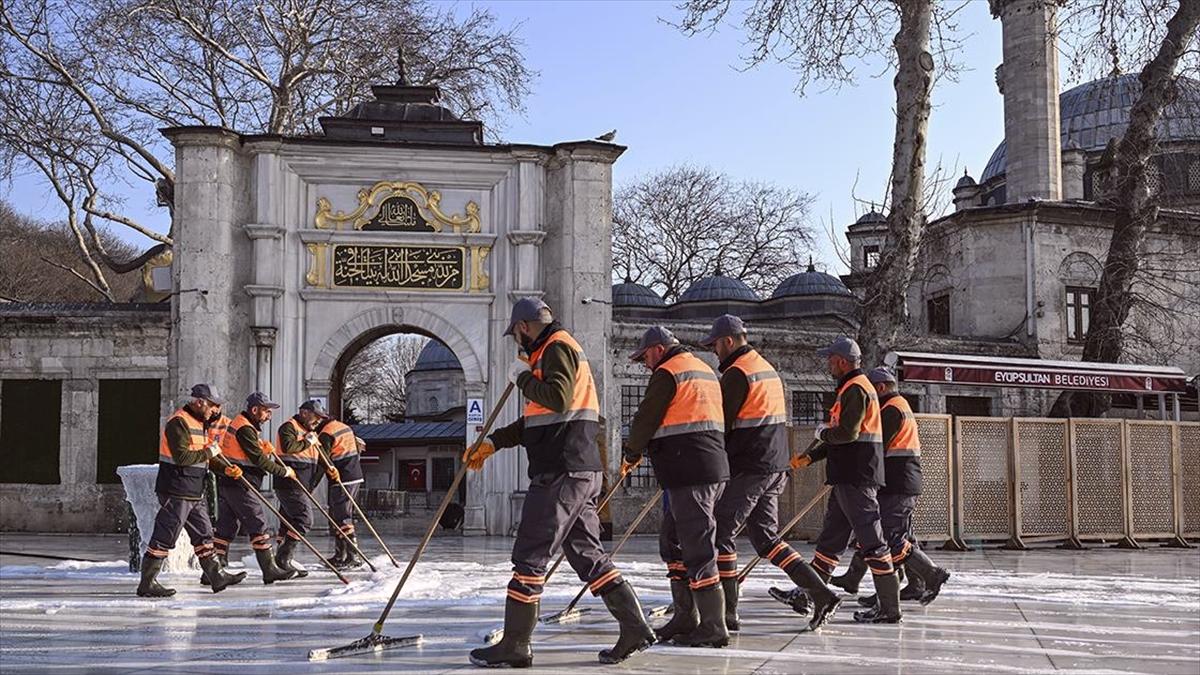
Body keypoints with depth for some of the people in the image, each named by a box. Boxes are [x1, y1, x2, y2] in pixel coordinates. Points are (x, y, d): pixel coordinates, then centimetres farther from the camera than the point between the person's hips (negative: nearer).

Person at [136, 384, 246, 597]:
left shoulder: (199, 423, 17)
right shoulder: (178, 422, -15)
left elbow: (203, 457, 24)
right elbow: (182, 457, -25)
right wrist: (208, 452, -14)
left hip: (194, 492, 10)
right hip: (176, 492, -10)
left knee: (203, 534, 14)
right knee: (164, 537, -5)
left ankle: (217, 576, 21)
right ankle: (147, 583, 0)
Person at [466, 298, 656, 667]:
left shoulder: (557, 347, -7)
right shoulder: (554, 351, 25)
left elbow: (557, 399, -25)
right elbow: (536, 420, 28)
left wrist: (522, 376, -9)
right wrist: (492, 443, 23)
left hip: (561, 473, -10)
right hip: (581, 471, 10)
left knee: (530, 555, -5)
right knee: (586, 552, 12)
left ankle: (515, 645, 0)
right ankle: (634, 627, 10)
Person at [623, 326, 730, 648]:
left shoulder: (667, 373, -7)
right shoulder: (705, 370, 22)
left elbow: (645, 419, -6)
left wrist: (632, 453, 12)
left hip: (689, 473, -10)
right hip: (713, 467, 10)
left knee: (697, 548, -8)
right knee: (672, 539, 17)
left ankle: (713, 627, -7)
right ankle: (686, 617, 21)